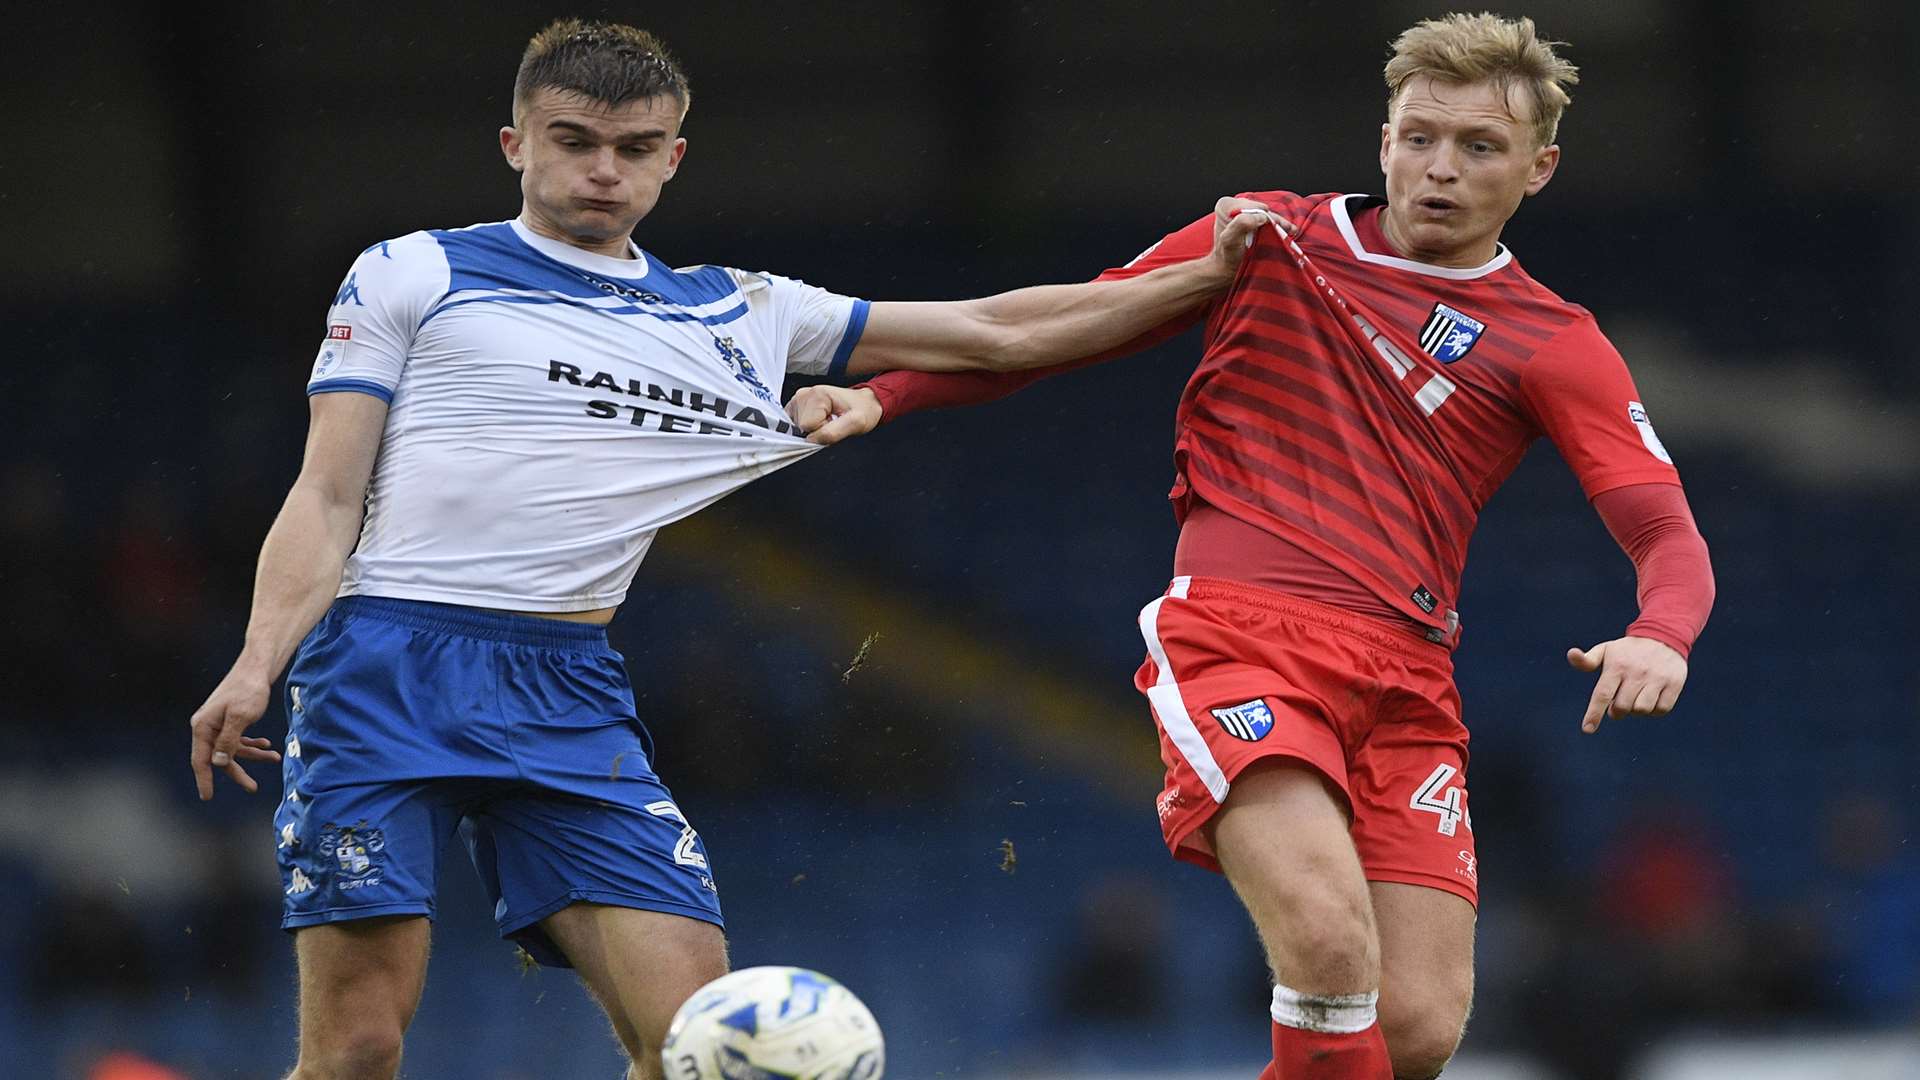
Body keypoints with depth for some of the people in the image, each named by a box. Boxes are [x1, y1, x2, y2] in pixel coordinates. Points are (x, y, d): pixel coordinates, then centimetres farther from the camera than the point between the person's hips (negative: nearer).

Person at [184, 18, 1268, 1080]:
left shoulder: (739, 315, 20)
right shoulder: (411, 273, 11)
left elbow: (999, 333, 22)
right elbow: (329, 494, 5)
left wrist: (1209, 272, 17)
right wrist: (259, 661, -10)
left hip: (568, 692, 3)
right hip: (384, 664, -3)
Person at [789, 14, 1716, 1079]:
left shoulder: (1554, 345, 9)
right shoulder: (1272, 242, 11)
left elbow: (1666, 535, -1)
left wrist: (1659, 638, -24)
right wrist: (878, 396, 8)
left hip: (1404, 677, 2)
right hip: (1237, 632, -2)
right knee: (1331, 947, -28)